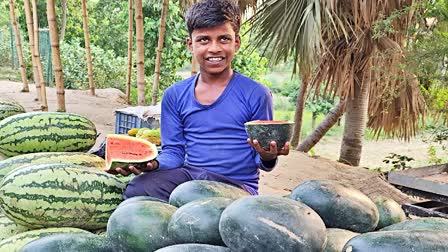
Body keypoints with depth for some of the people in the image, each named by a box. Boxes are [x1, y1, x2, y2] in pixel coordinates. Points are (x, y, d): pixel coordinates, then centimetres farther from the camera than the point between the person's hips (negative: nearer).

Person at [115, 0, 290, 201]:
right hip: (188, 175, 3)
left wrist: (267, 157, -21)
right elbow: (174, 152, 9)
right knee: (136, 190, -27)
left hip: (237, 184, -2)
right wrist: (154, 163, -13)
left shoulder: (256, 95, -1)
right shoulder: (175, 95, 8)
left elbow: (261, 160, 2)